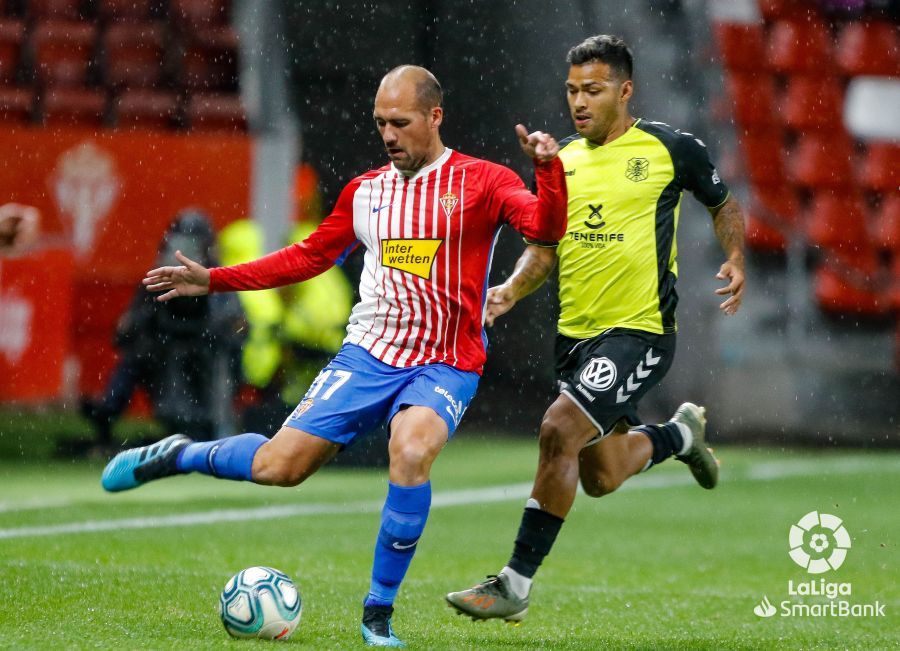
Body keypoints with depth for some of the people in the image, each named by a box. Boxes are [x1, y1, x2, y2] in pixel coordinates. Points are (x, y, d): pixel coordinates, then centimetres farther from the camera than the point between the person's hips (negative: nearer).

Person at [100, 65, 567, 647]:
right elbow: (310, 255, 21)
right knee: (279, 467, -7)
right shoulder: (364, 192, 10)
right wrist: (214, 281, 17)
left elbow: (545, 228, -18)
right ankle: (182, 456, 25)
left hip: (445, 366, -3)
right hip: (369, 354, 3)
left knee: (412, 451, -33)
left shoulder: (481, 182, -3)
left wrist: (549, 169, -36)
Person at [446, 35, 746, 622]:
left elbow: (724, 205, 10)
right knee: (601, 478, 16)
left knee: (559, 430, -25)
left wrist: (736, 260, -8)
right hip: (576, 333, 7)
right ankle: (680, 434, 49)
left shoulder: (670, 149, -4)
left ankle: (516, 584, -18)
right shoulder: (560, 162, 9)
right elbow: (544, 249, 16)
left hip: (640, 330, -7)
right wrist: (512, 291, -4)